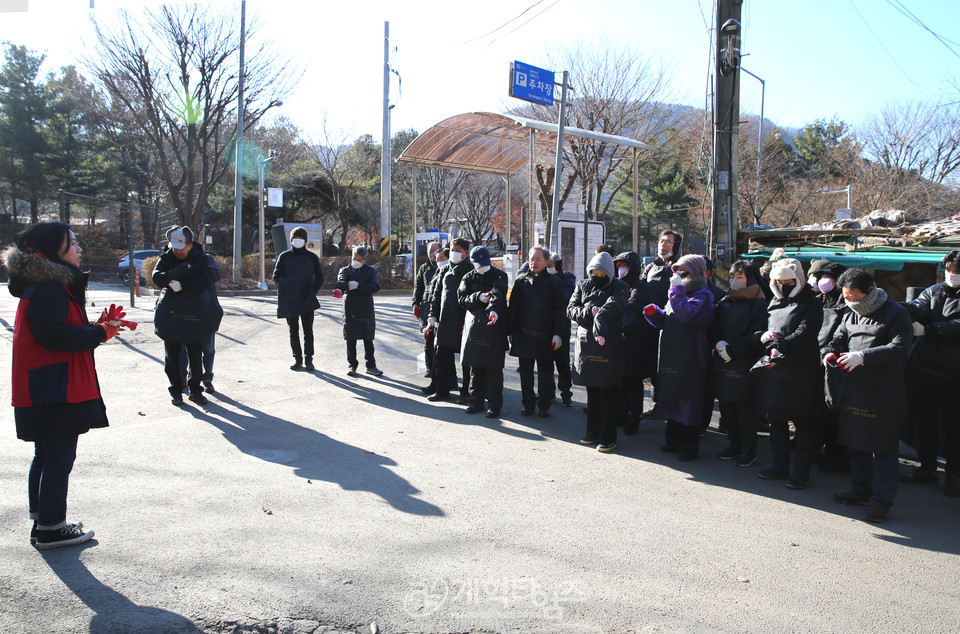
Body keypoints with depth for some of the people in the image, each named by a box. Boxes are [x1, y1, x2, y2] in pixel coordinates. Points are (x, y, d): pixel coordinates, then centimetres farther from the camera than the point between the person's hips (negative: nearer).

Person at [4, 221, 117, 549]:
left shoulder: (48, 285, 15)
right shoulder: (50, 289, -17)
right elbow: (54, 335, -25)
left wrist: (96, 327, 4)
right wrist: (98, 333, -15)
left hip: (43, 391, 11)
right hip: (56, 391, -11)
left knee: (46, 457, 18)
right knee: (59, 458, -2)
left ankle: (42, 522, 29)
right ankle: (50, 529, 8)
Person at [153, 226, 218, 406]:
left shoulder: (200, 258, -1)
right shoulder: (166, 257, 2)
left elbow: (206, 281, -14)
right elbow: (157, 278, -13)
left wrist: (182, 285, -22)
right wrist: (178, 272, -27)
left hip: (195, 313, -1)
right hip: (171, 312, 1)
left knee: (196, 354, 6)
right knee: (172, 354, 6)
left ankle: (195, 389, 17)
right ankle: (176, 390, 17)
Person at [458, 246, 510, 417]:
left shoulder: (499, 276, 0)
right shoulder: (468, 278, 12)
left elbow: (497, 294, -19)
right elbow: (462, 299, 1)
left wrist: (494, 310, -38)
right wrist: (478, 297, -17)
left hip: (494, 326, -4)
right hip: (473, 327, 4)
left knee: (493, 368, -3)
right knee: (475, 368, 10)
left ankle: (494, 404, 5)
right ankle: (476, 401, 21)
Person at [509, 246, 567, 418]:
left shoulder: (554, 282, 3)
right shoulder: (521, 281, 8)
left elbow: (560, 310, 0)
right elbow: (513, 307, 8)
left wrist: (558, 334, -8)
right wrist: (511, 332, 3)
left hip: (545, 335, -2)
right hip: (524, 335, 2)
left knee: (545, 371, 4)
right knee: (525, 371, 8)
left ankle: (544, 405, 16)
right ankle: (527, 404, 20)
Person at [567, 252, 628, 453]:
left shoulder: (619, 287, -3)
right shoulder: (582, 285, 11)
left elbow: (615, 304, -24)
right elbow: (571, 309, 2)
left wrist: (599, 314, -44)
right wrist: (589, 311, -18)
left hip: (608, 347, -5)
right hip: (586, 344, 5)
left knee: (607, 394, -1)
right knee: (591, 392, 15)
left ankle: (608, 437, 9)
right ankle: (593, 432, 27)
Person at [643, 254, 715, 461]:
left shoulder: (702, 295, -9)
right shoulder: (679, 293, 17)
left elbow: (686, 314, -28)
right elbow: (666, 321, 18)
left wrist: (676, 289, -22)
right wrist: (654, 312, -1)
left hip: (689, 359, -8)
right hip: (671, 357, 8)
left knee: (688, 401, -1)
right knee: (672, 399, 14)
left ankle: (689, 446, 9)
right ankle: (673, 440, 26)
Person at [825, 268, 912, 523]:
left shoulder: (896, 313, -8)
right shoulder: (850, 314, 12)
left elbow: (899, 348, -18)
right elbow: (838, 339, 16)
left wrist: (863, 356, -28)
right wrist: (830, 354, -7)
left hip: (883, 393, -7)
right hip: (853, 390, 7)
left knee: (883, 448, -1)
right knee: (855, 443, 15)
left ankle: (881, 501, 7)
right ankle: (860, 490, 30)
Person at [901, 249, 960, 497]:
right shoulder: (933, 291, 11)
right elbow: (918, 307, -9)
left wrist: (926, 329, -21)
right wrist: (905, 310, -30)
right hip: (922, 369, 4)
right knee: (923, 421, 13)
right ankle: (927, 468, 27)